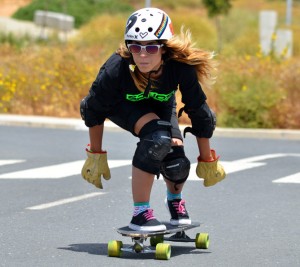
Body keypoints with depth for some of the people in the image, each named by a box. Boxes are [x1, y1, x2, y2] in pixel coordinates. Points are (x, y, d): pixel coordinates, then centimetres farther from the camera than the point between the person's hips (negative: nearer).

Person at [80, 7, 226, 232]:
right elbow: (94, 110, -19)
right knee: (157, 136, -33)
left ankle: (175, 198, 25)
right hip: (122, 104, -3)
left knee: (177, 165, -14)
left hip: (160, 104, 3)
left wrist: (207, 161, -11)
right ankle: (140, 214, -20)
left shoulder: (181, 67, -36)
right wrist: (95, 154, -11)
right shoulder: (116, 69, -39)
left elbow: (199, 113, -21)